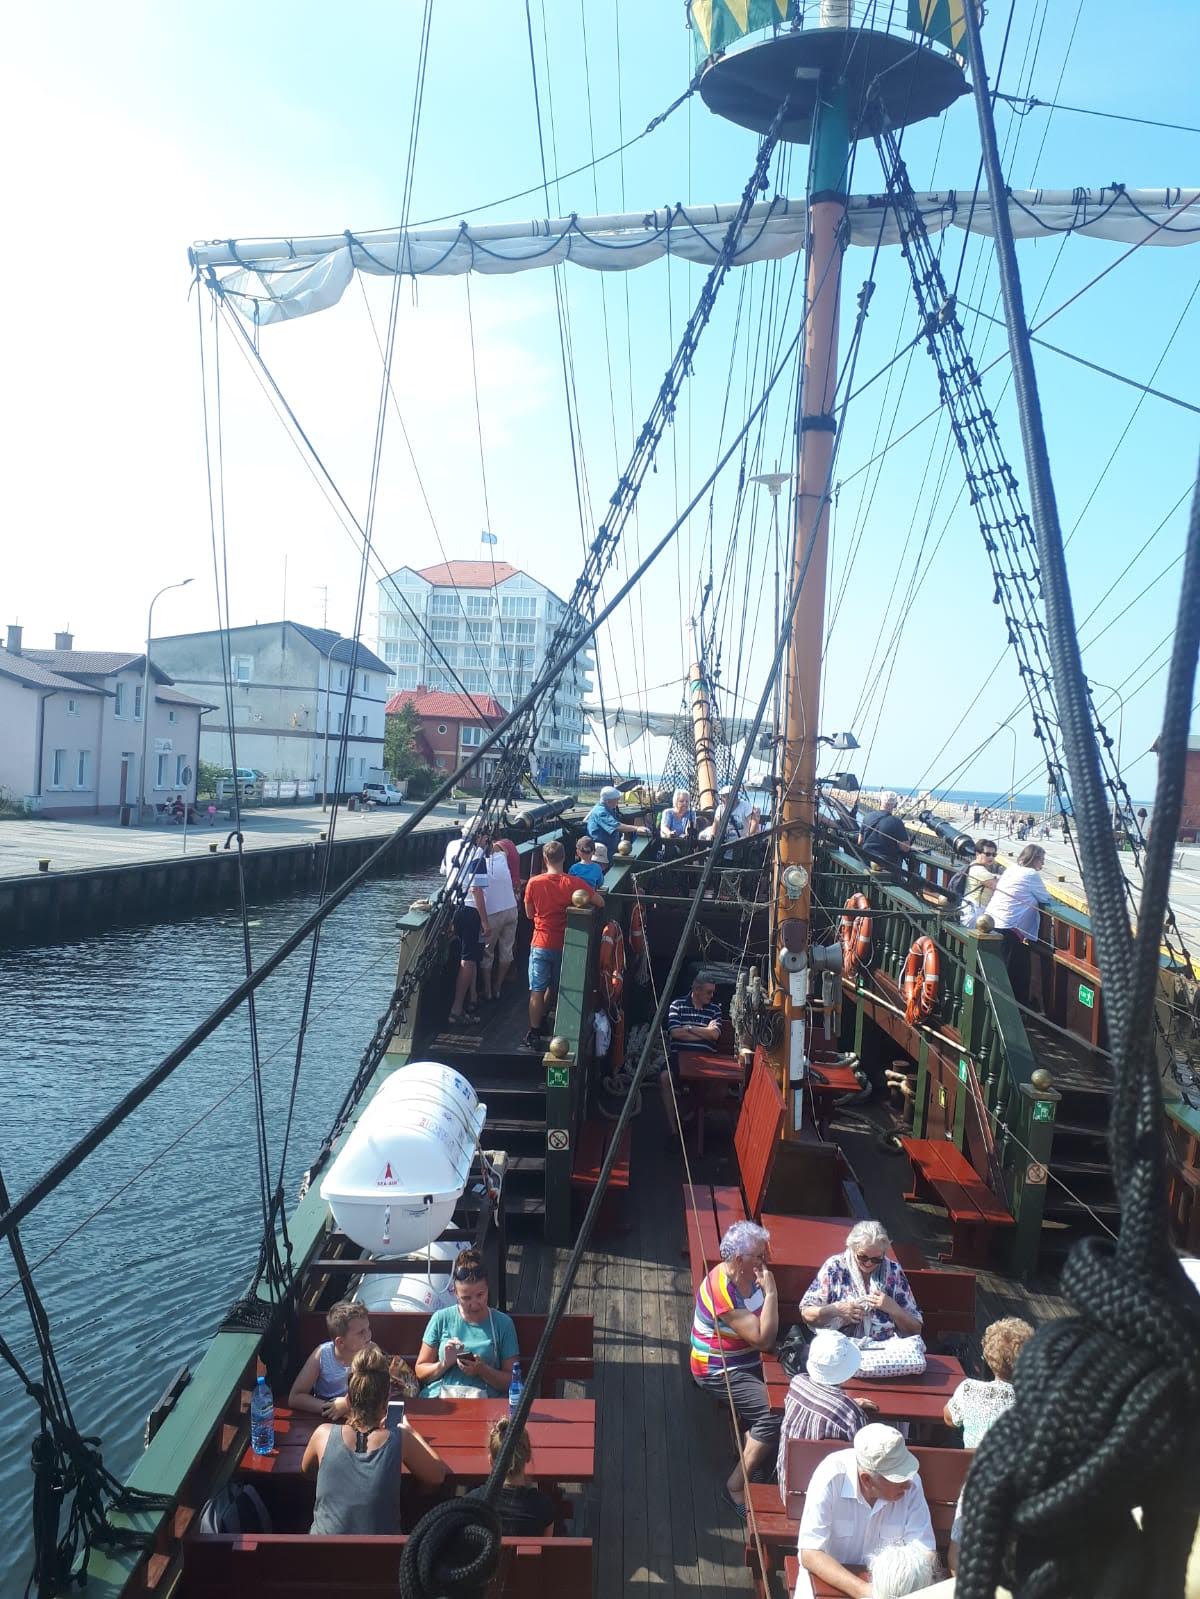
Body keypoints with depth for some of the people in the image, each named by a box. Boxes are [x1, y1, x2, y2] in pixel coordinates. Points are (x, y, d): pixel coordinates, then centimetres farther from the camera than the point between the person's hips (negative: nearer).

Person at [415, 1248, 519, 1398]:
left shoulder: (503, 1324, 8)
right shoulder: (441, 1318, 10)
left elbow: (510, 1381, 7)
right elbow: (420, 1371, 14)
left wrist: (482, 1370, -10)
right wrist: (444, 1364, -6)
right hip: (439, 1397, 1)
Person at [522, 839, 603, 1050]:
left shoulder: (534, 883, -11)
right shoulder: (573, 883, -11)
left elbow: (529, 914, 1)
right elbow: (600, 902, -7)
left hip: (540, 944, -1)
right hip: (563, 944, 2)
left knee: (537, 990, 3)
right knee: (553, 986, 20)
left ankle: (534, 1035, 2)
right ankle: (543, 1021, 36)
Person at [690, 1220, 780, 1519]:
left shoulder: (750, 1276, 0)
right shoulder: (721, 1290, -27)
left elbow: (768, 1333, 11)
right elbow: (763, 1338, -28)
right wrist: (771, 1291, -26)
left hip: (747, 1363, 8)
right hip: (719, 1371, -8)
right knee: (773, 1414, -23)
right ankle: (737, 1487, -7)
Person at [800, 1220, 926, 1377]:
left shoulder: (893, 1271, 5)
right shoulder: (835, 1267, 0)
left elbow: (915, 1330, 9)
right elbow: (806, 1313, 3)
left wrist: (893, 1308, -9)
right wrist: (836, 1310, -13)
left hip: (884, 1350, 3)